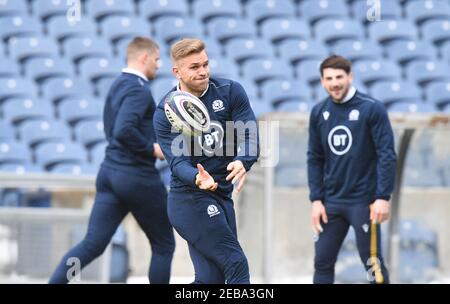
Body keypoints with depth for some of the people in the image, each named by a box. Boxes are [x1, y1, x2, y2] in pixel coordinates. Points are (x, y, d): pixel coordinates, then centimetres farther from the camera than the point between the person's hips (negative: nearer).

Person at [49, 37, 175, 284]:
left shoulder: (118, 86, 15)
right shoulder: (139, 90, -15)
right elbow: (123, 132, -29)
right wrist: (152, 149, -16)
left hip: (110, 172, 8)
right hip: (138, 177, -8)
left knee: (92, 244, 1)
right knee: (163, 245, 8)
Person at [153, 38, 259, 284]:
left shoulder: (230, 92, 1)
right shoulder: (165, 113, -6)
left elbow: (250, 137, -8)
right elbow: (178, 160, -16)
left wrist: (242, 162, -31)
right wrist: (197, 179, -39)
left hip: (222, 197, 5)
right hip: (190, 198, -5)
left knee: (211, 278, 5)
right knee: (237, 266, -13)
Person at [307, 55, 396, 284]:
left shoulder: (372, 109, -8)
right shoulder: (319, 113, 6)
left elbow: (387, 155, -10)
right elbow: (315, 159, 10)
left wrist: (383, 197, -15)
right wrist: (316, 200, 3)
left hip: (363, 202, -4)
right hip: (331, 203, 4)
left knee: (373, 264, 0)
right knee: (322, 263, 4)